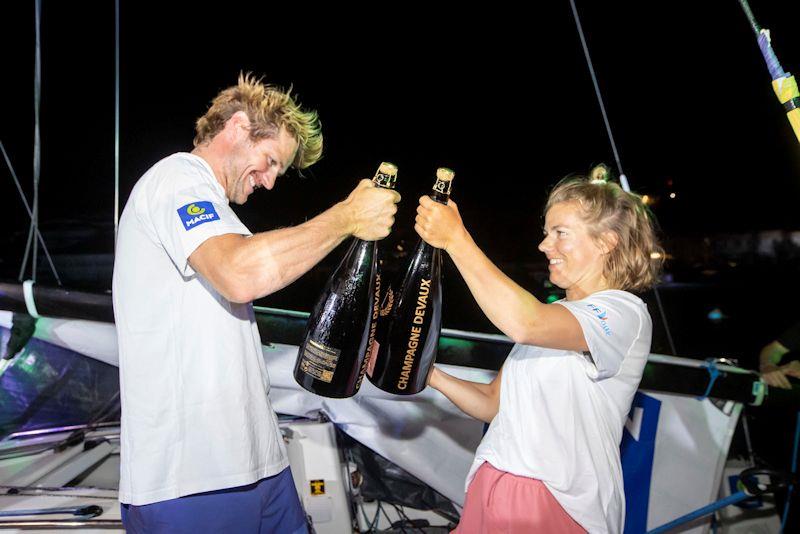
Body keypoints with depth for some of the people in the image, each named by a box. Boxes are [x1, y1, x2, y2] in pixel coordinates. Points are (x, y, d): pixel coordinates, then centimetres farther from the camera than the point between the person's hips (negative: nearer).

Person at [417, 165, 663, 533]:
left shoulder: (624, 313, -12)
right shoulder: (551, 316, 15)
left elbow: (523, 323, -31)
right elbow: (494, 403, 11)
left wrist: (455, 239, -26)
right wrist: (433, 377, -3)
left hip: (557, 503, -7)